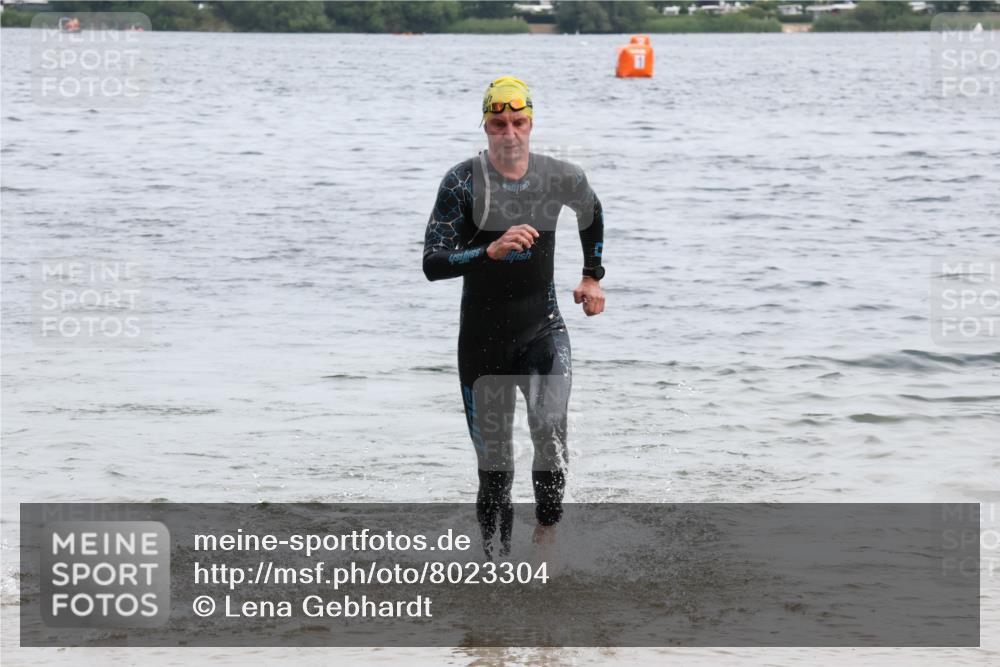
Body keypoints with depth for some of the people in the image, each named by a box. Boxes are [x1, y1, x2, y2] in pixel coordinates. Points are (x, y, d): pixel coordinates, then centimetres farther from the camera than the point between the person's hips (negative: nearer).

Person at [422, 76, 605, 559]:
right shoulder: (463, 182, -10)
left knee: (550, 429, -23)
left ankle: (547, 530, -8)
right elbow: (433, 264, -16)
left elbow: (591, 214, 23)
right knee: (494, 464, 4)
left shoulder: (561, 178, -2)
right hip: (482, 337, -1)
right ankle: (496, 559, 19)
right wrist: (492, 251, -29)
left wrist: (592, 276, 20)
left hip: (543, 329, 1)